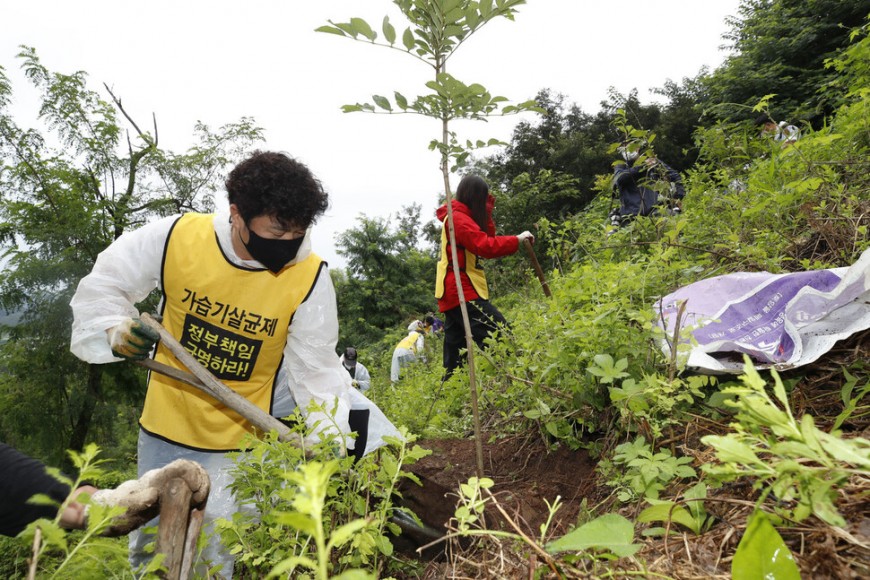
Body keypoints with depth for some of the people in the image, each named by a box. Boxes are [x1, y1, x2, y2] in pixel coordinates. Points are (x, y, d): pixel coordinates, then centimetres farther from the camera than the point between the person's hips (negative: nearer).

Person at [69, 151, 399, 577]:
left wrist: (332, 437, -30)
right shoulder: (175, 237, -21)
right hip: (165, 426, 4)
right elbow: (101, 288, -5)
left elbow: (316, 370, -19)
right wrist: (115, 329, -24)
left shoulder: (310, 278, -24)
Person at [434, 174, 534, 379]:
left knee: (456, 358, 12)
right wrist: (517, 239, -19)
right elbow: (486, 246, -24)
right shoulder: (458, 218, -12)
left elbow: (486, 239, 18)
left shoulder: (460, 217, 19)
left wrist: (487, 212, 11)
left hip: (456, 292, 11)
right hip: (461, 291, -11)